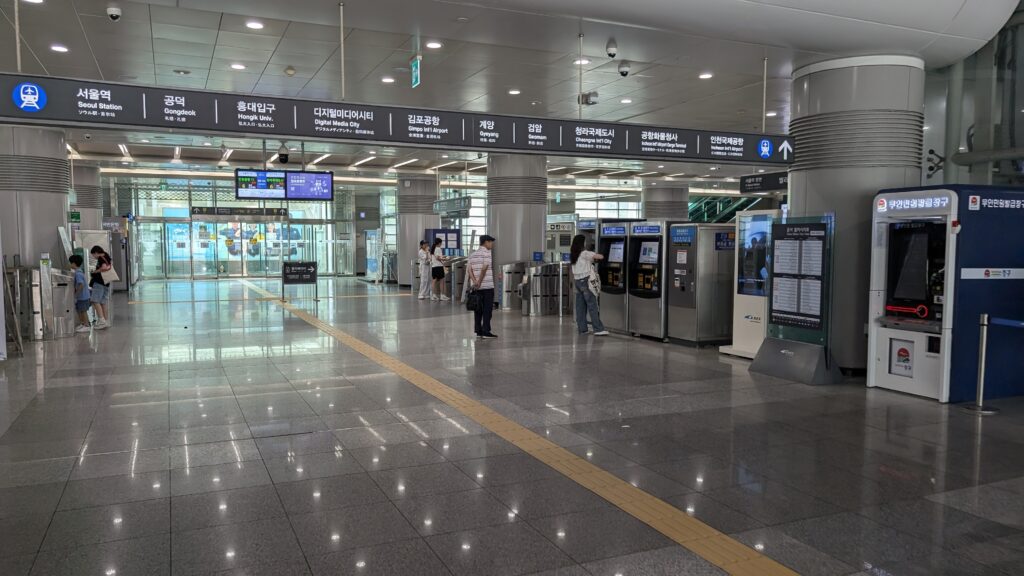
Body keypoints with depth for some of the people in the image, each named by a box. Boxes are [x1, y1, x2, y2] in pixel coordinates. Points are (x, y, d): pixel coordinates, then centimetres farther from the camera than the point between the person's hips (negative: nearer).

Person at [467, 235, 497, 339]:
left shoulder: (473, 254, 14)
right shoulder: (487, 253, -7)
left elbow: (469, 269, 5)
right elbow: (484, 268, -16)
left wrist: (475, 281, -4)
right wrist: (479, 282, -10)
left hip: (476, 287, 7)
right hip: (487, 285, -7)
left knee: (478, 309, 9)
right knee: (487, 309, -2)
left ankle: (478, 331, 11)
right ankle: (486, 331, -3)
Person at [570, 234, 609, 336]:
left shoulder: (573, 255, 11)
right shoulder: (585, 254, -11)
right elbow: (600, 257, -16)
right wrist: (598, 256, 6)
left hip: (577, 281, 7)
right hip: (585, 281, -7)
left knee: (580, 306, 9)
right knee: (592, 305, -6)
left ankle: (582, 329, 11)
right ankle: (598, 329, -7)